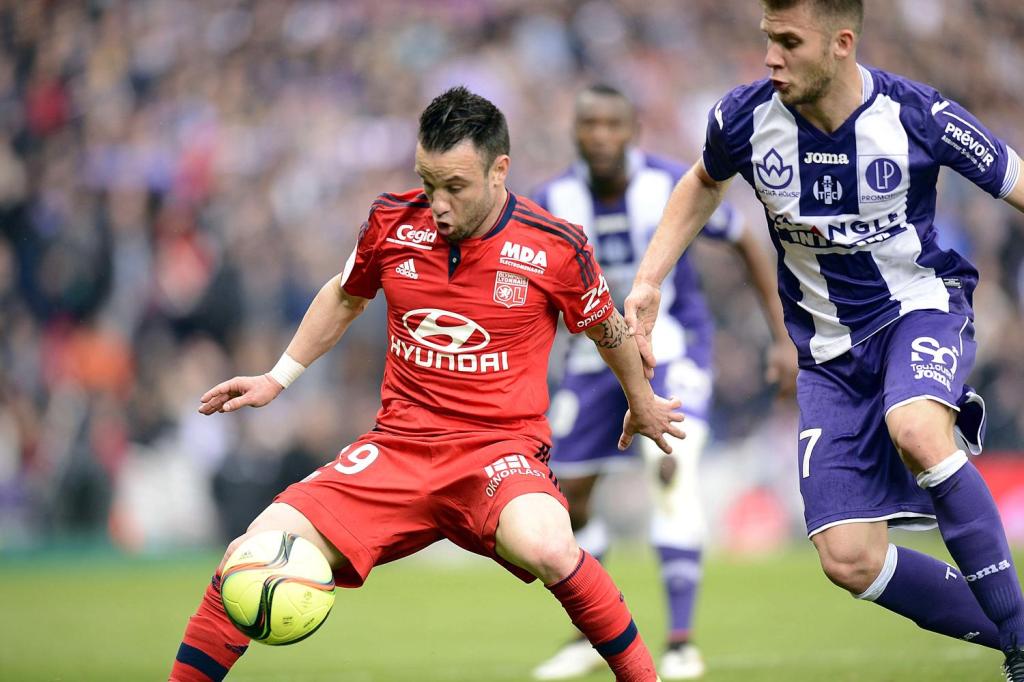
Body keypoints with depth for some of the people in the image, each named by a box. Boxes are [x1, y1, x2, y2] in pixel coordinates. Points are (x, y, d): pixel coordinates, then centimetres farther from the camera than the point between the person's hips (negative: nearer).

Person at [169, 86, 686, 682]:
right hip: (397, 449, 3)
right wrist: (277, 379, 23)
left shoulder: (556, 247, -8)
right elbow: (344, 297, 22)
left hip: (501, 447, -3)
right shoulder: (392, 223, 0)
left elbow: (607, 329, 12)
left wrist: (642, 404, 27)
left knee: (545, 547, -38)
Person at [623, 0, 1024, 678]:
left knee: (915, 431, -39)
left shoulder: (916, 115, -19)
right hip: (831, 347, 3)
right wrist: (648, 281, 6)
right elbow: (704, 183, 14)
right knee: (850, 560, -10)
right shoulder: (746, 117, -10)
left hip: (920, 304, -3)